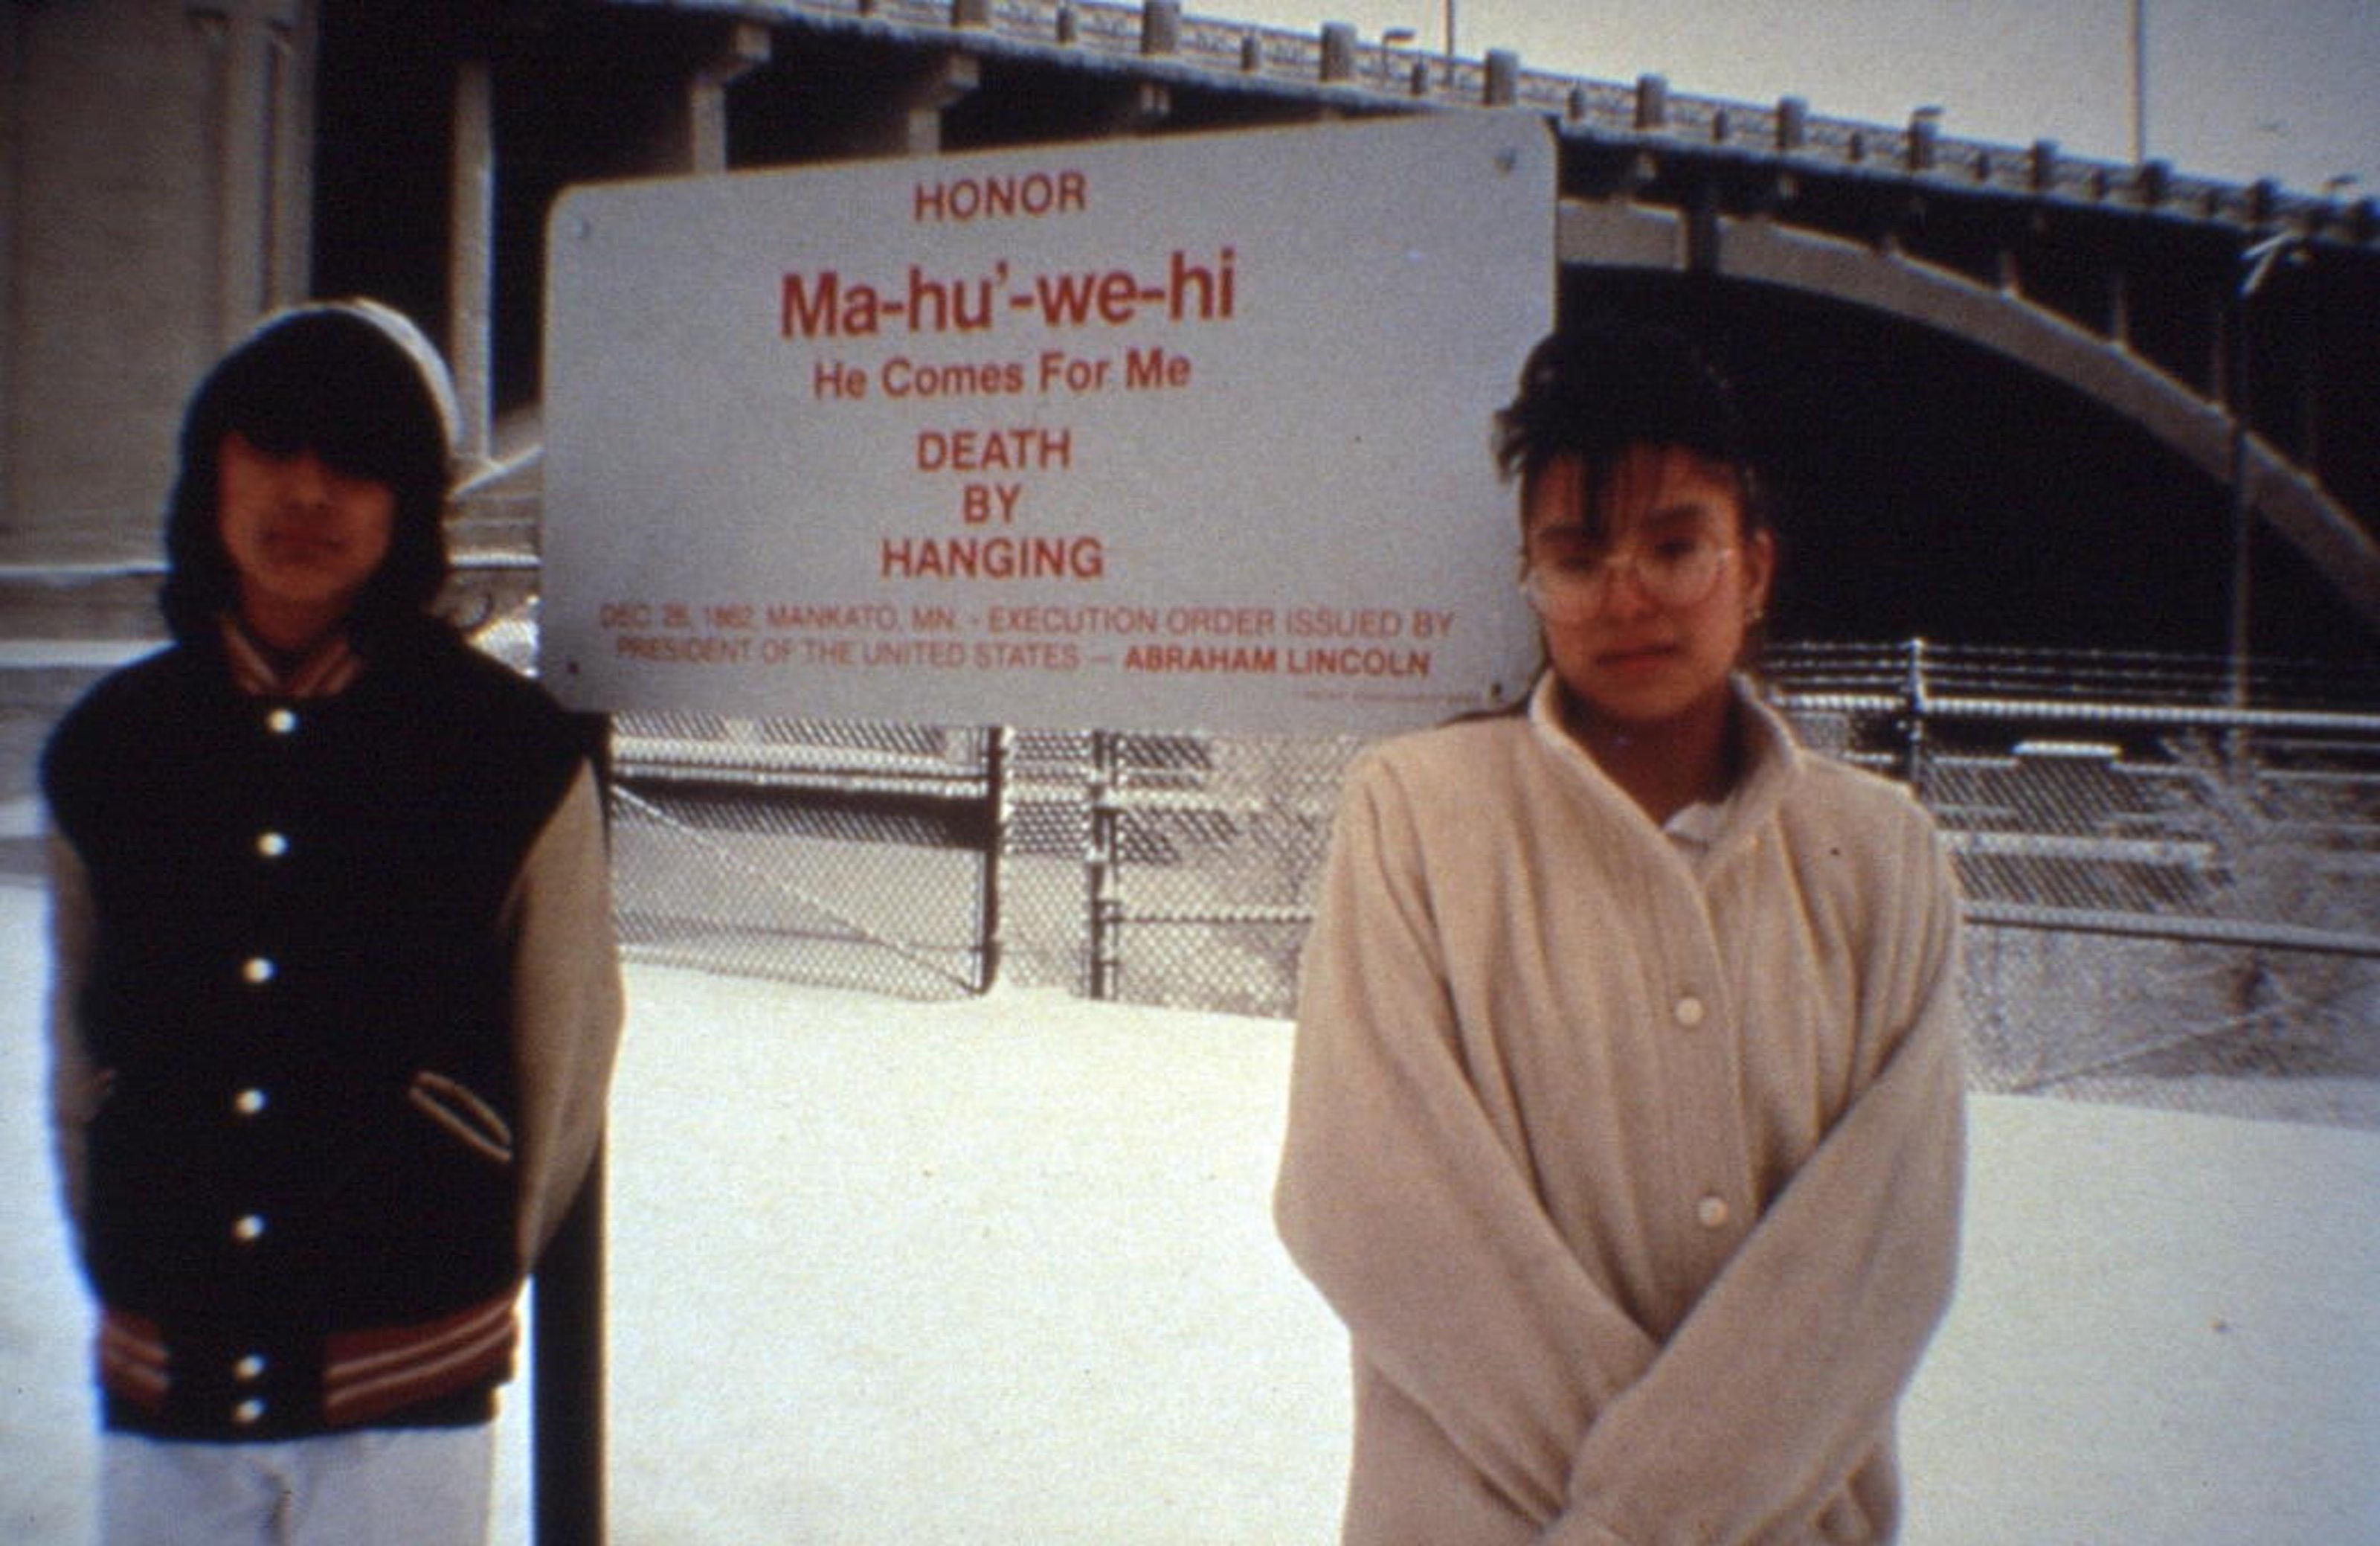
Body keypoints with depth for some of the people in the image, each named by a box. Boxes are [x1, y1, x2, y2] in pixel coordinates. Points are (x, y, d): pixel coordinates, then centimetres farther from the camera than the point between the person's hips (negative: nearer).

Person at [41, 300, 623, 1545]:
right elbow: (78, 1056, 12)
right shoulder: (105, 751, 4)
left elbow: (567, 1065, 1)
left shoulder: (511, 756, -7)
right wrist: (123, 1277, 14)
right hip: (162, 1390, 3)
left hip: (402, 1392, -3)